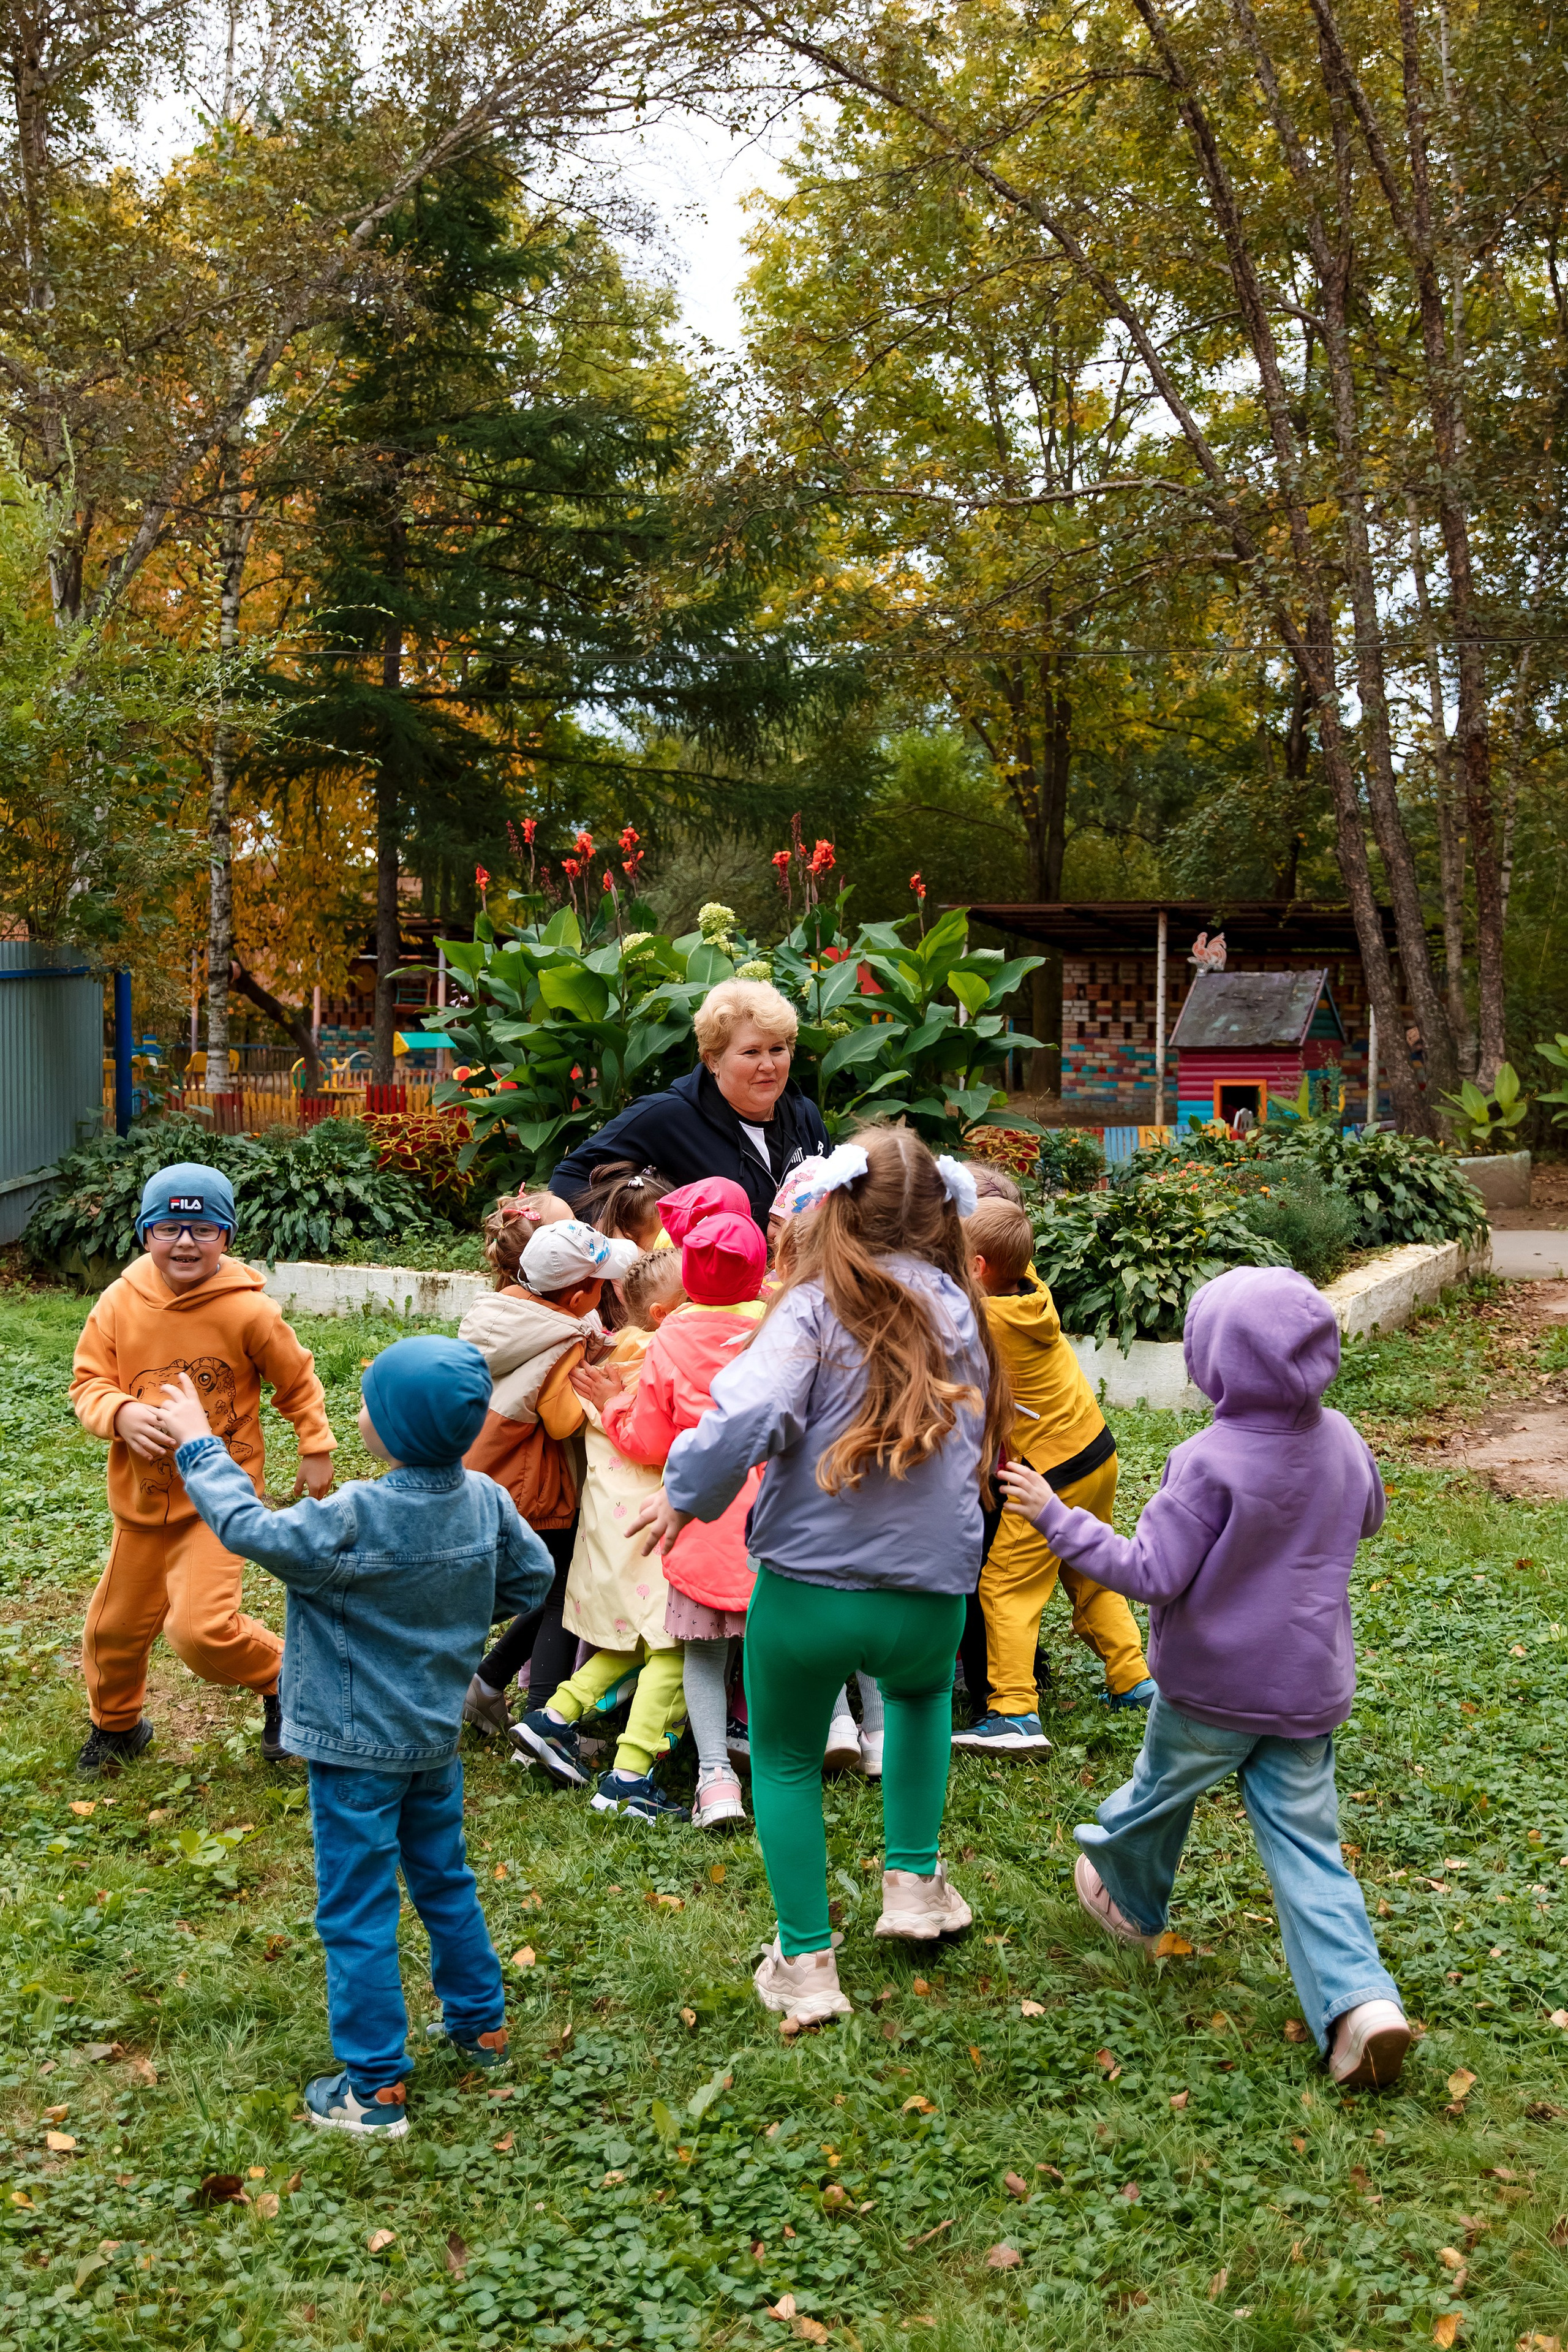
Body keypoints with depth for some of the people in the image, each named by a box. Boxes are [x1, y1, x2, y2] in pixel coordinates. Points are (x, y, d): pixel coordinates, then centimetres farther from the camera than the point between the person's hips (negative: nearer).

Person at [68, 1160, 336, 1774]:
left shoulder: (248, 1311, -14)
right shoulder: (121, 1302, -7)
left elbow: (297, 1381, 1)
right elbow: (87, 1383, -2)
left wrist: (317, 1449, 5)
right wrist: (121, 1413, -23)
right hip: (141, 1499, 4)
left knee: (200, 1628, -19)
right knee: (113, 1627, 17)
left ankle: (280, 1676, 13)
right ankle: (116, 1725, 47)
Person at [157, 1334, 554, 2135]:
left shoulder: (354, 1521, -28)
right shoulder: (485, 1499, -8)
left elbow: (250, 1529, -20)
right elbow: (532, 1574, 6)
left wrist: (199, 1446, -8)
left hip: (357, 1747, -7)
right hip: (437, 1734, 7)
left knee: (357, 1912, 5)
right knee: (444, 1880, 24)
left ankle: (376, 2088, 13)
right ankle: (480, 2024, 39)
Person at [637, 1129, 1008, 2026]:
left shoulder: (817, 1306, -9)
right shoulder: (960, 1311, 4)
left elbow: (748, 1417, -22)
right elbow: (982, 1450, 12)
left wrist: (687, 1495, -6)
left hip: (808, 1589, -3)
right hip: (930, 1600, 3)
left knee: (785, 1758, 23)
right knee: (923, 1689, 38)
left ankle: (806, 1966, 25)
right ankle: (914, 1879, 34)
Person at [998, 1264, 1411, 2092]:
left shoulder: (1209, 1463, -26)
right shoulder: (1341, 1440, -6)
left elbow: (1152, 1575, -24)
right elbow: (1367, 1517, 15)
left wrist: (1056, 1517, -20)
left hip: (1211, 1683, -5)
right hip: (1310, 1684, 5)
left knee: (1160, 1792, 23)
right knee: (1307, 1843, 10)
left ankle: (1129, 1900, 48)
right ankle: (1360, 1999, -3)